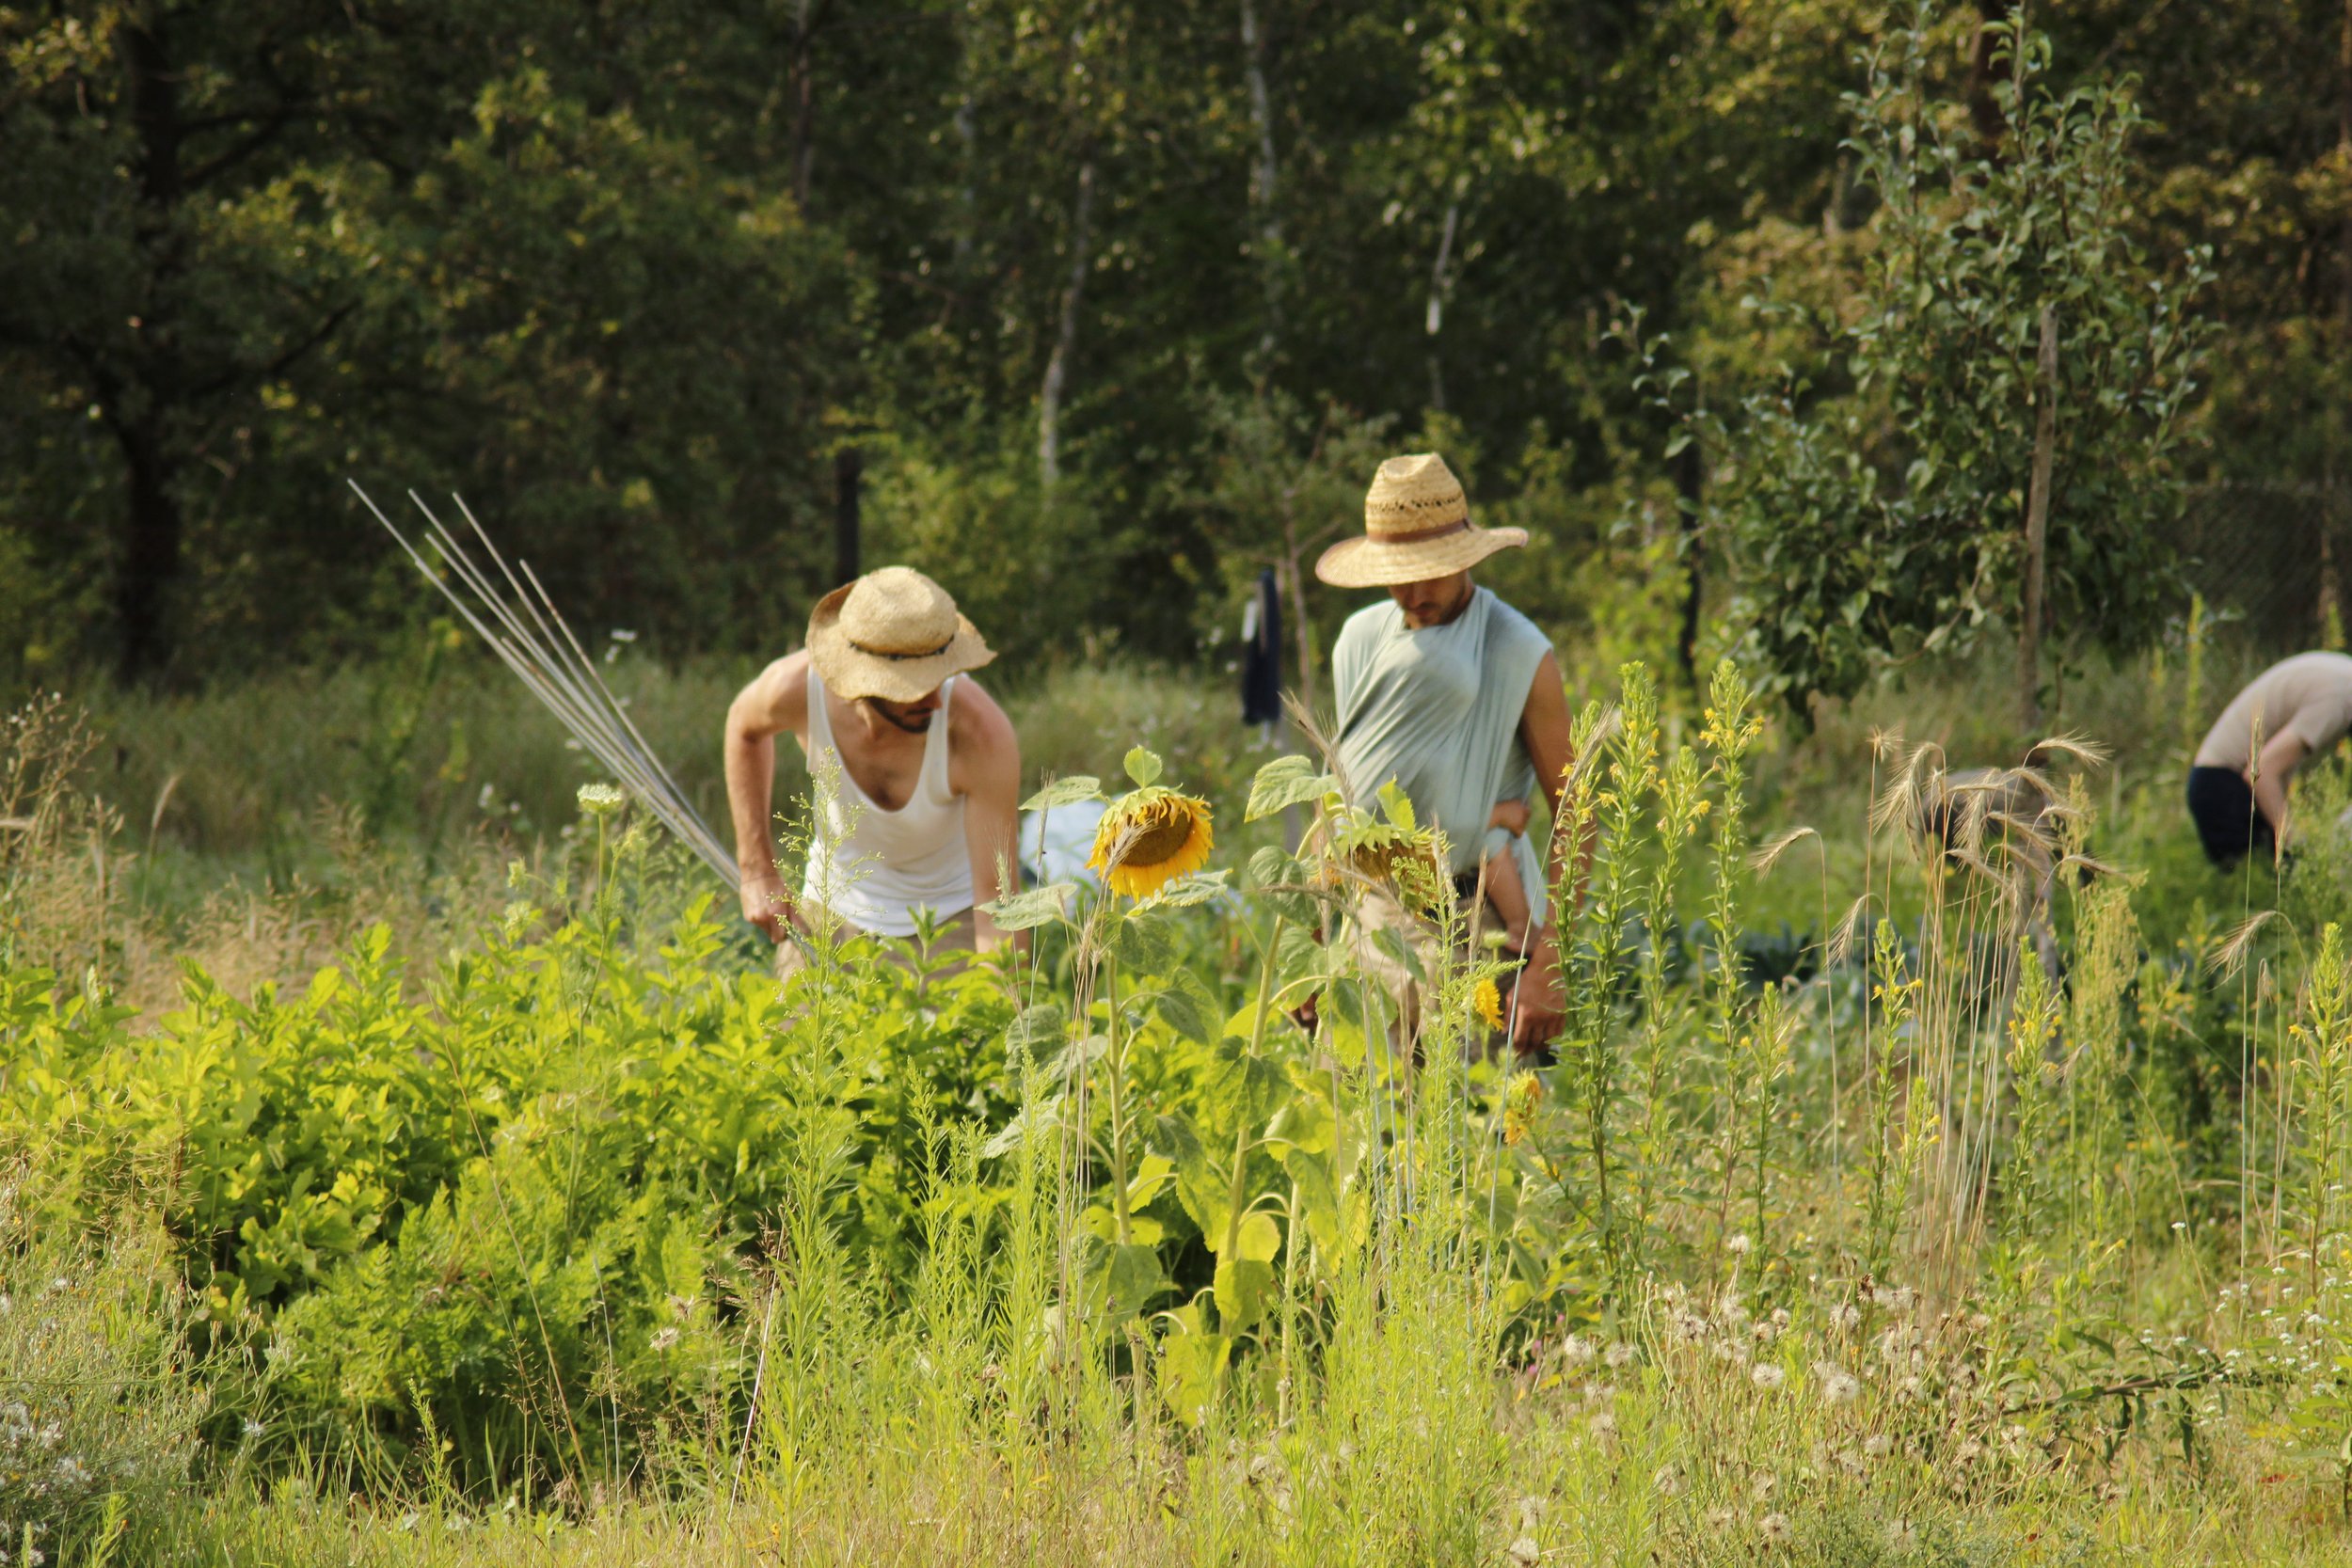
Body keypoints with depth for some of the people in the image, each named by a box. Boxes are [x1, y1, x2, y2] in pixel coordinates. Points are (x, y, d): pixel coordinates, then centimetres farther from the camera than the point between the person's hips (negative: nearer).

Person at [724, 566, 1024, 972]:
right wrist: (757, 870, -1)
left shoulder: (981, 733, -34)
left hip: (950, 922, -2)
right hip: (833, 912, 2)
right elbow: (744, 725, 2)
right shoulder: (797, 687, -25)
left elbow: (996, 897, -31)